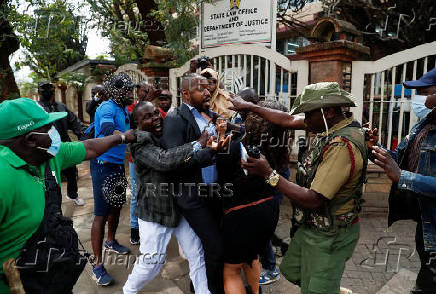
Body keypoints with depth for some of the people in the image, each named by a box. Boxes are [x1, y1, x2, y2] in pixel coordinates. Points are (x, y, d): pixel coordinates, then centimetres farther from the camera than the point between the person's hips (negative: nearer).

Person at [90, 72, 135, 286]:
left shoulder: (124, 109, 9)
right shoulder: (107, 108, -18)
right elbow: (108, 131, -37)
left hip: (119, 165, 9)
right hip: (104, 166, -9)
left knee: (116, 206, 22)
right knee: (101, 214, -3)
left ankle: (110, 241, 45)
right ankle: (97, 264, 8)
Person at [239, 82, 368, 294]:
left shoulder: (342, 146, -29)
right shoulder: (330, 128, -1)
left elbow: (313, 200, -30)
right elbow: (287, 121, 7)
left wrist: (269, 174, -26)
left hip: (329, 237, -9)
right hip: (312, 226, 9)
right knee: (290, 271, 24)